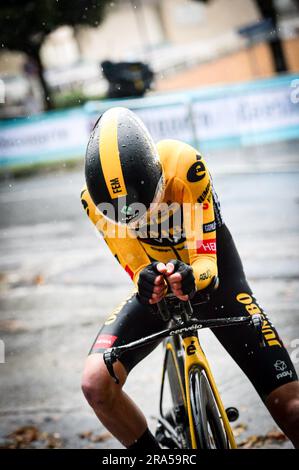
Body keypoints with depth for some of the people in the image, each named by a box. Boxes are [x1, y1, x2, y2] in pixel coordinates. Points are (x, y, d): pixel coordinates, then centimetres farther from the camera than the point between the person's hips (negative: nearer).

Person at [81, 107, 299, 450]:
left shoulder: (184, 165, -31)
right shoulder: (95, 199, -23)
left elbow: (207, 257, -27)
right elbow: (135, 269, -20)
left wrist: (192, 277, -50)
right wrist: (146, 282, -44)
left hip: (212, 278, -2)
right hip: (157, 284, 2)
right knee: (96, 384, -23)